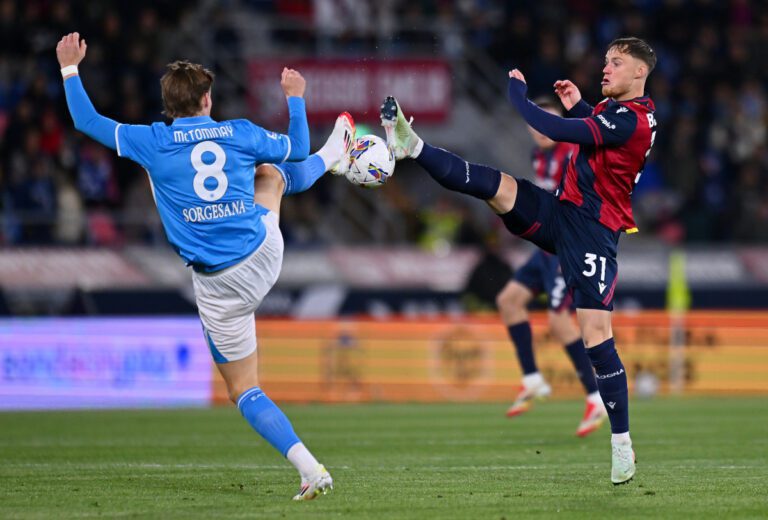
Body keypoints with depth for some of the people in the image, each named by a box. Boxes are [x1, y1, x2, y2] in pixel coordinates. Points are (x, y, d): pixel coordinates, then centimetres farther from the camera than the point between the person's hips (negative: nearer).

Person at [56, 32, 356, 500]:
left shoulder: (152, 143, -9)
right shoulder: (240, 134, -1)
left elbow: (87, 121, 3)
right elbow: (295, 147, 18)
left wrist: (70, 69, 15)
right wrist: (295, 97, 34)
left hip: (220, 284, -3)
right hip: (266, 253, 3)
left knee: (245, 389, 8)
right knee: (270, 172, 35)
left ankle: (310, 469, -8)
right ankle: (333, 157, 67)